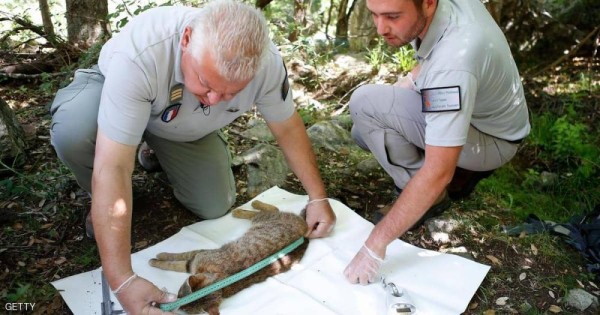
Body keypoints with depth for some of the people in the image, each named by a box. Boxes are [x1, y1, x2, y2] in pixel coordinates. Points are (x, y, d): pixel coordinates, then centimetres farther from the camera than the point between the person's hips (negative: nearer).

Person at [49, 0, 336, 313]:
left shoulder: (266, 63, -32)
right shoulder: (139, 55, -44)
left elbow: (288, 127, -14)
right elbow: (112, 168, -45)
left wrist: (318, 197, -14)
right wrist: (123, 281, -48)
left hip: (188, 128, 3)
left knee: (216, 207, -5)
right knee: (73, 134, -35)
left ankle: (163, 152, 23)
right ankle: (102, 203, -1)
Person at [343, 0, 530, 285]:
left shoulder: (454, 62, -38)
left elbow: (437, 174, -38)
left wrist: (375, 246, -33)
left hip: (492, 140, -8)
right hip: (471, 109, 8)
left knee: (366, 104, -24)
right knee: (364, 131, 10)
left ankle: (431, 200, -8)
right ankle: (461, 170, 10)